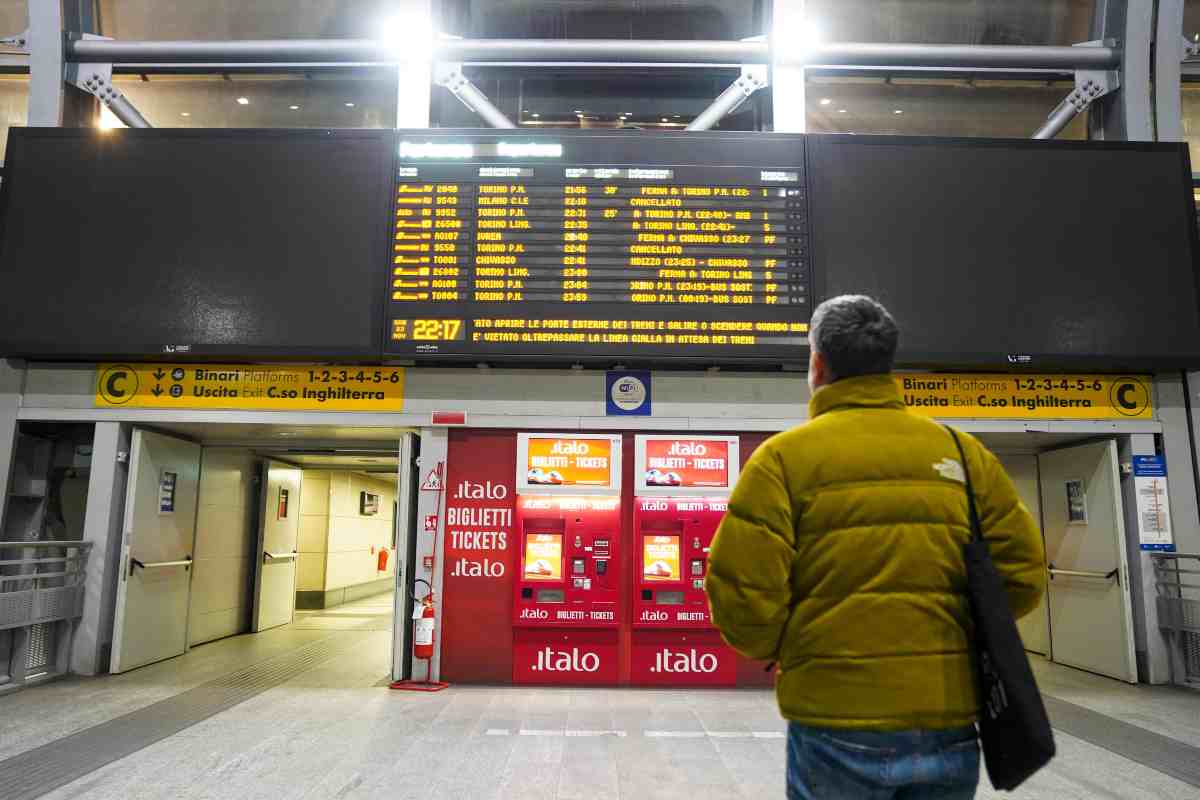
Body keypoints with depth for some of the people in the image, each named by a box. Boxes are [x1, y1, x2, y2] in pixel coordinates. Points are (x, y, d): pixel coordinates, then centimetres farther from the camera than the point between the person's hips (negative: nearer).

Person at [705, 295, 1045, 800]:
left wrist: (777, 649, 6)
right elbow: (1022, 575, 3)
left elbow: (742, 593, -14)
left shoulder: (784, 456, -10)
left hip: (836, 725, -3)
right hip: (948, 724, 4)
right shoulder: (962, 452, 2)